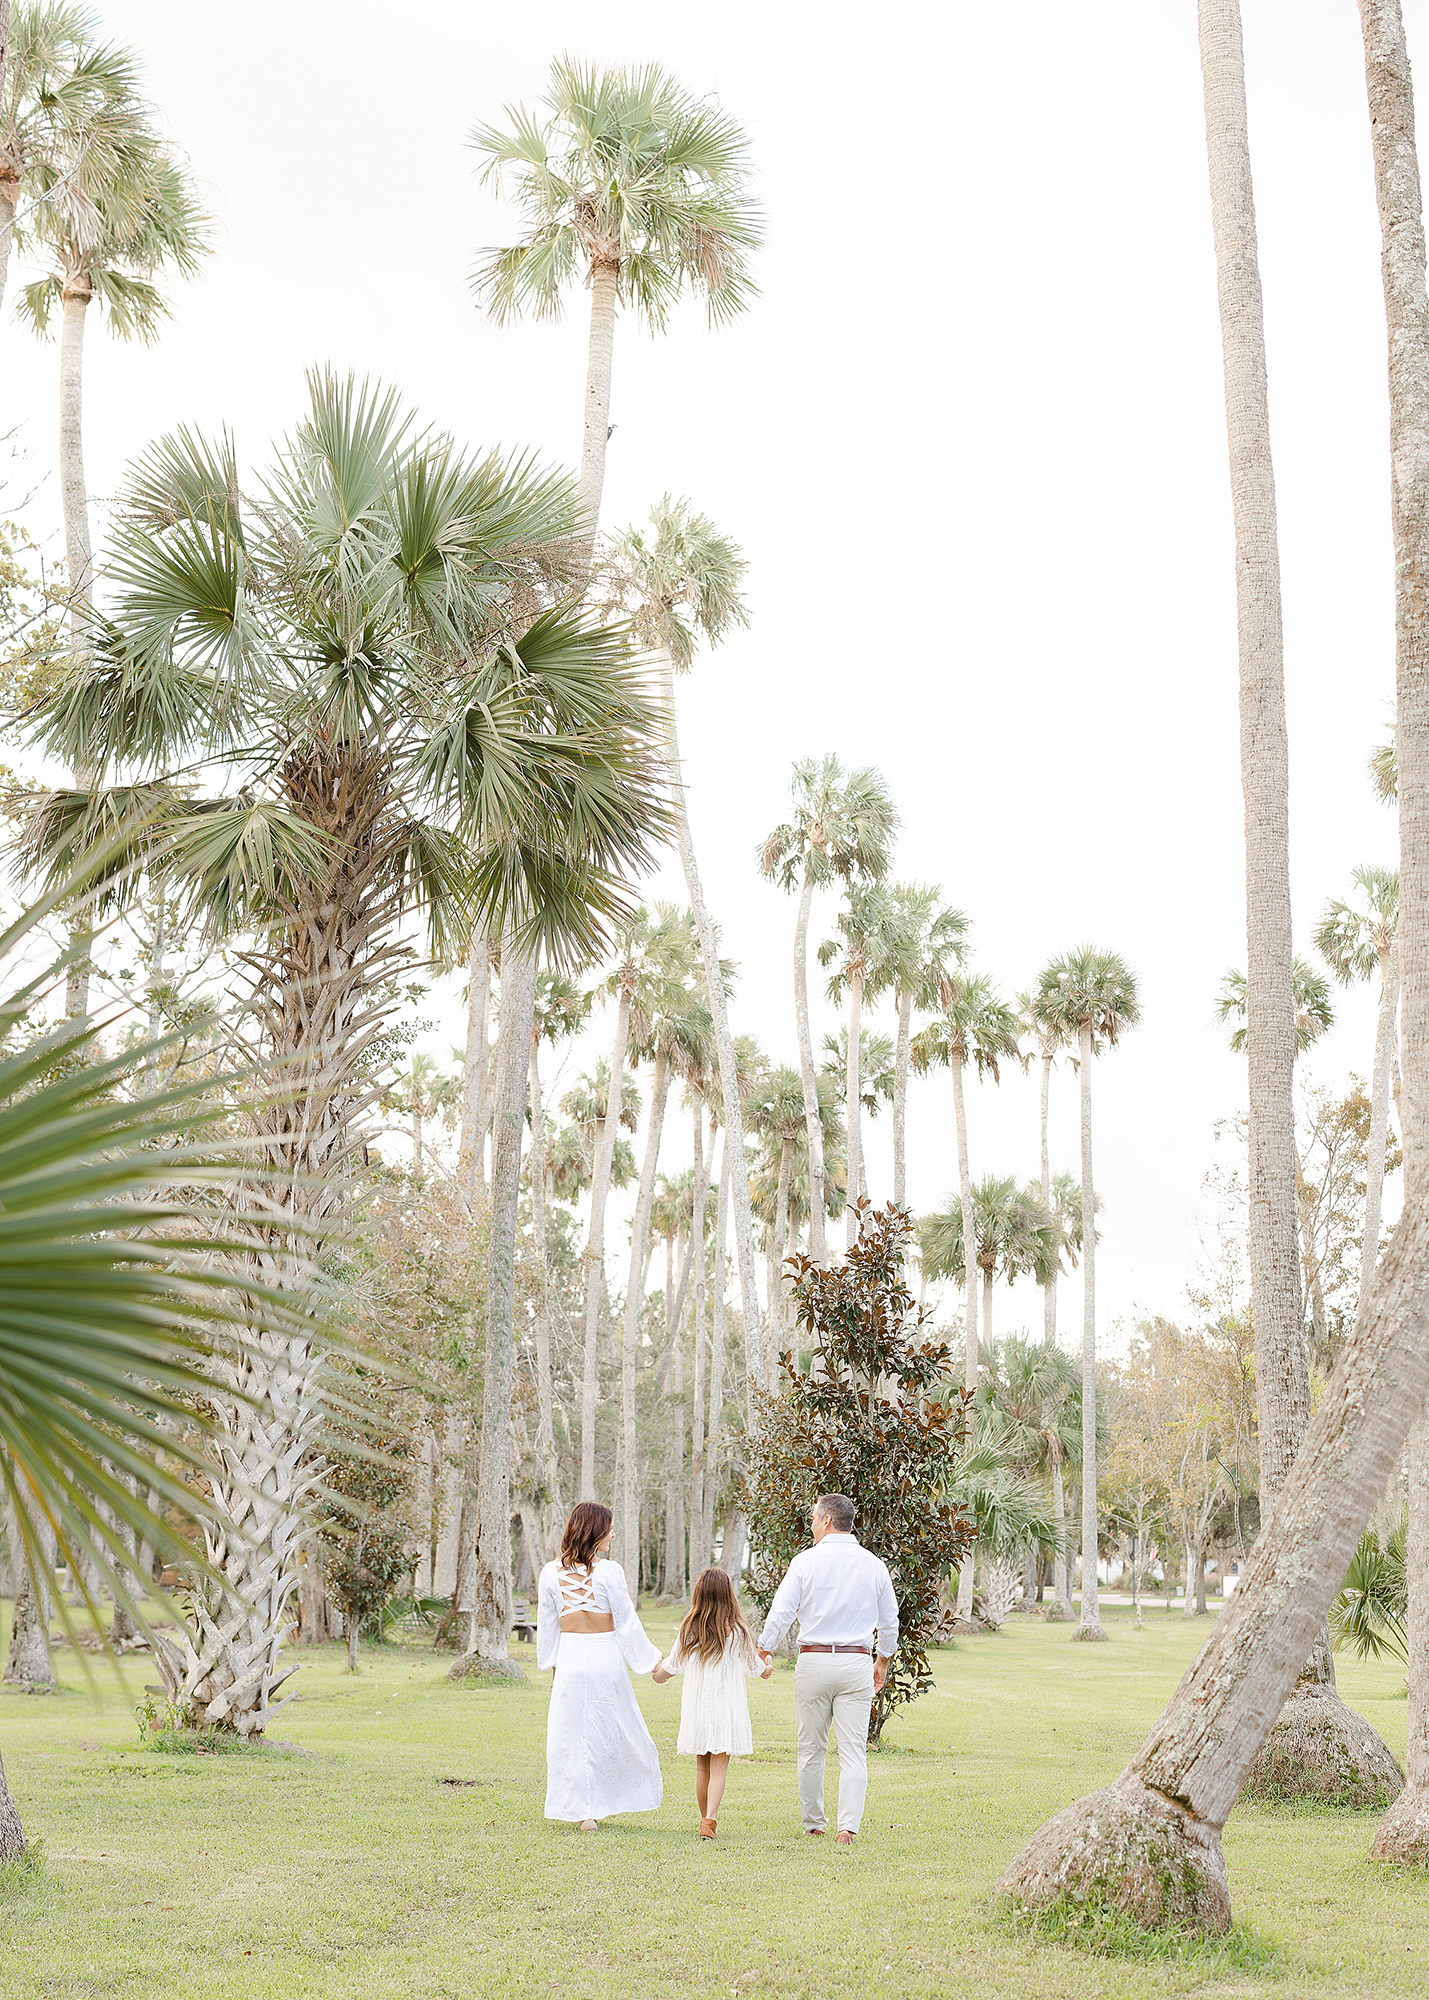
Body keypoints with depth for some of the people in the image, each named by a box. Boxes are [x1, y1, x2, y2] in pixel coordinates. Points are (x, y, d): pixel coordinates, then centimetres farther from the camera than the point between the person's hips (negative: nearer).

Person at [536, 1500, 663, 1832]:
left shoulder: (551, 1573, -1)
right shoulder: (608, 1571, -12)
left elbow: (546, 1626, 8)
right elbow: (627, 1623, -7)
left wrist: (551, 1664, 21)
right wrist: (652, 1659, 4)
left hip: (569, 1658, 3)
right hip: (605, 1658, -3)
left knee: (570, 1733, 8)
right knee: (611, 1729, 14)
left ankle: (582, 1811, 6)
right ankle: (601, 1804, 22)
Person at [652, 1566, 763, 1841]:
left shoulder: (688, 1632, -2)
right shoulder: (738, 1632, -6)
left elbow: (661, 1673, 4)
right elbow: (760, 1670, 5)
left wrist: (656, 1669, 28)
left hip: (695, 1708, 2)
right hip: (727, 1708, -2)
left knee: (702, 1767, 16)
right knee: (719, 1767, -3)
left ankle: (706, 1818, 23)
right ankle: (709, 1819, -19)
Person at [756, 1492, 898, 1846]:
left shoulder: (806, 1561, -5)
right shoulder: (873, 1565, 5)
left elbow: (781, 1612, -5)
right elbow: (889, 1620, 13)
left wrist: (763, 1652, 8)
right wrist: (883, 1661, 27)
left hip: (813, 1661, -1)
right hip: (857, 1662, 2)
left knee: (811, 1749, 10)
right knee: (853, 1751, 0)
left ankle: (813, 1824, 18)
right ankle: (848, 1827, -9)